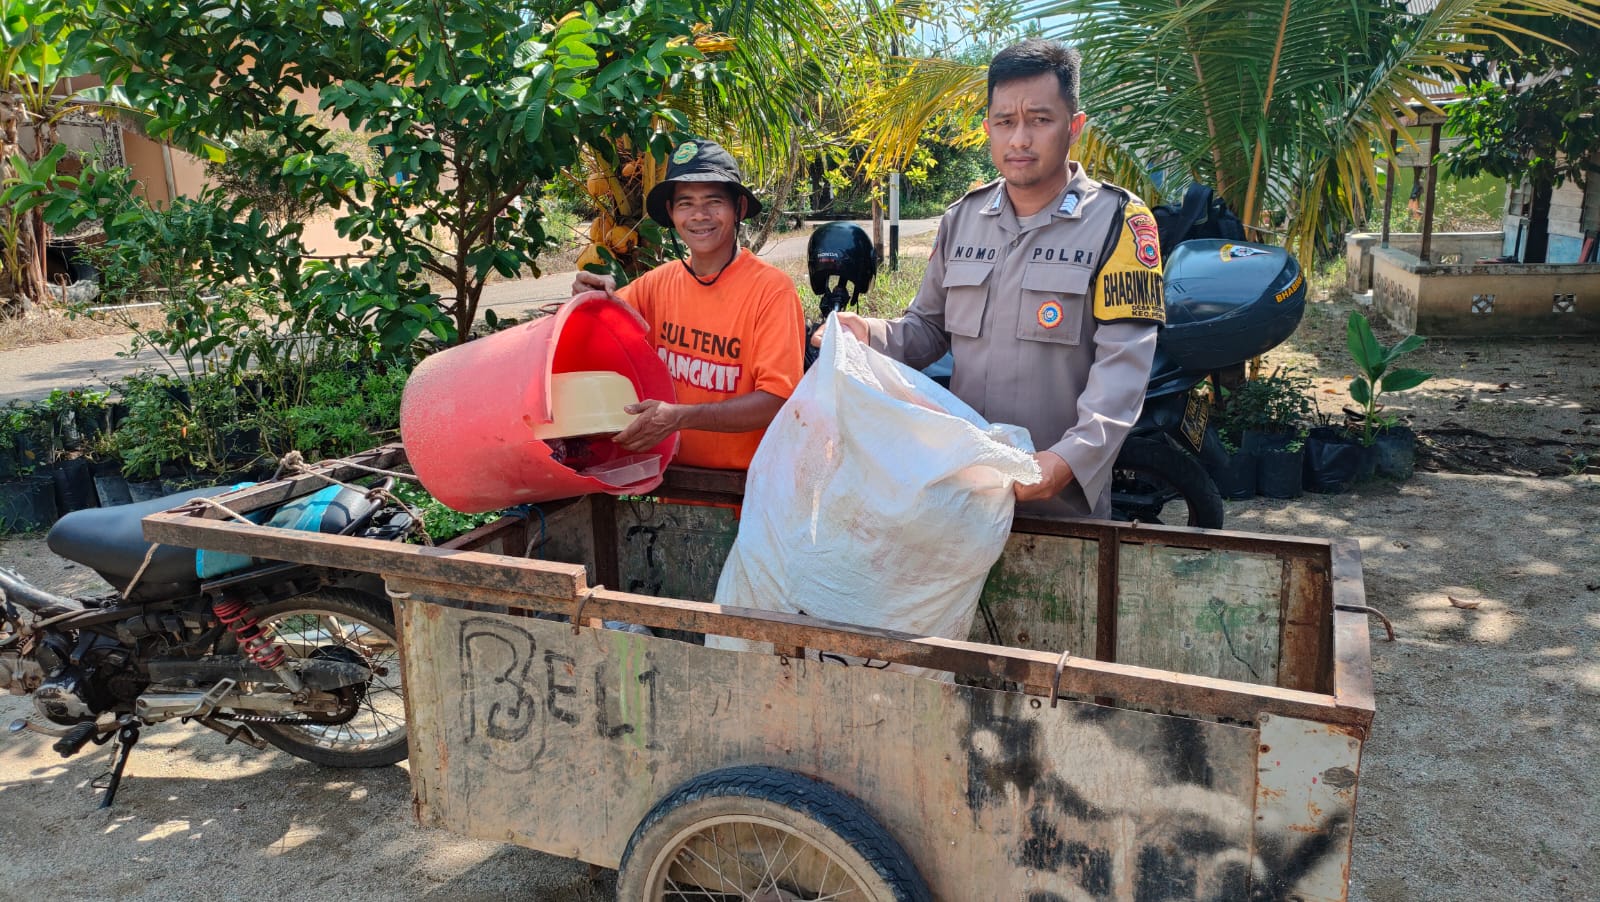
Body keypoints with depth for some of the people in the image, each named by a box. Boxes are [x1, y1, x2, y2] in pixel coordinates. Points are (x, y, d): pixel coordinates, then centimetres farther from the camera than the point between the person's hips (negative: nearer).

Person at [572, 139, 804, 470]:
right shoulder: (659, 282, 4)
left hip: (747, 481, -5)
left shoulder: (771, 289, -11)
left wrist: (682, 417, -25)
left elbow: (777, 400, -16)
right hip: (675, 475, 6)